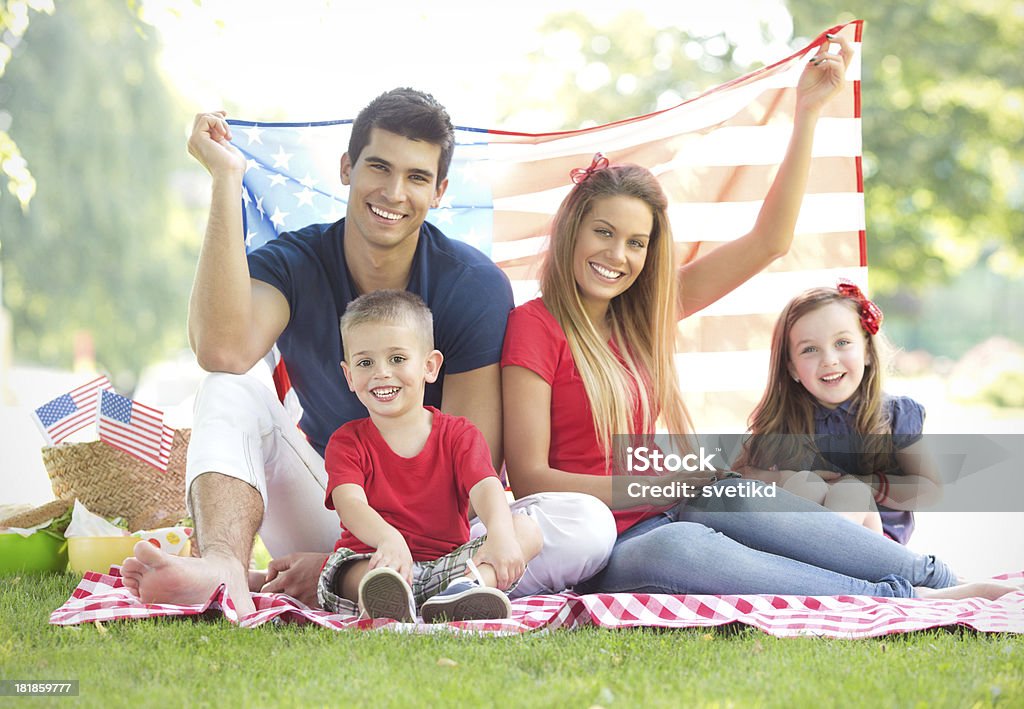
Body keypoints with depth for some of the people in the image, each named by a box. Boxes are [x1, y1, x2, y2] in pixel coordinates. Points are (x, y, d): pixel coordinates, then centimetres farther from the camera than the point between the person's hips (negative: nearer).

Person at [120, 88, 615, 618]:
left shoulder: (475, 286, -10)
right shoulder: (295, 262, -6)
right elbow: (223, 351, -30)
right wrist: (227, 178, -27)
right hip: (328, 507, 1)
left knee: (589, 524, -29)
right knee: (231, 392, -19)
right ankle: (223, 569, -49)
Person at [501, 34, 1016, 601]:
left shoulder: (644, 310, 13)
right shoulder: (535, 325, -5)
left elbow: (768, 241, 12)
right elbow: (529, 478, -11)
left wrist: (806, 114, 8)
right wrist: (661, 485, -17)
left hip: (654, 524, 6)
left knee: (739, 496, -28)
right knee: (675, 544, -38)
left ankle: (939, 578, -30)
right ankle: (908, 599, -38)